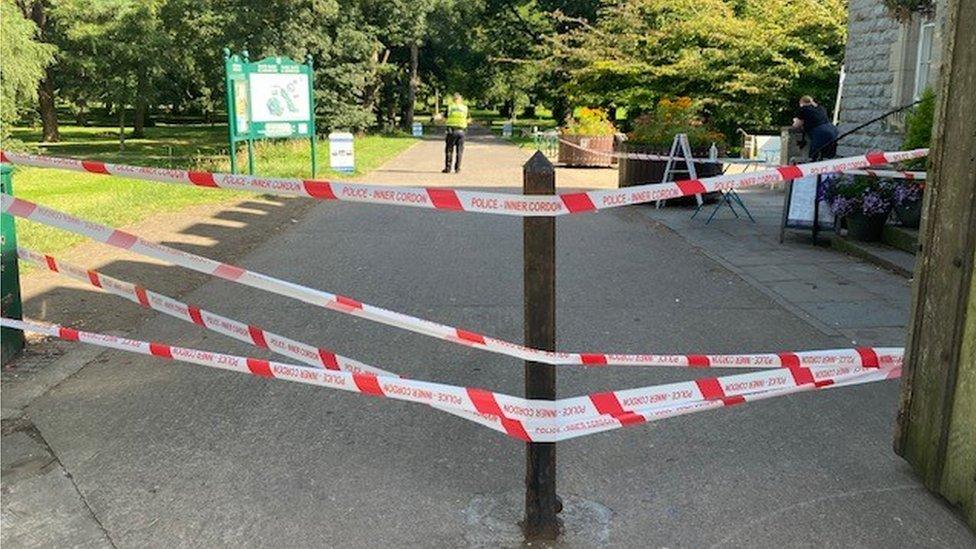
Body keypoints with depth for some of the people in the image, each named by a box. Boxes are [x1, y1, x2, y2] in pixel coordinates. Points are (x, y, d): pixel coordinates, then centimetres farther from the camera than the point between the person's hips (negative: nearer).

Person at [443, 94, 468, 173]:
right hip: (461, 131, 1)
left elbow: (445, 120, 2)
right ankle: (457, 168, 6)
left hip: (451, 130, -1)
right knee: (459, 150, 8)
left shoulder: (450, 107, 1)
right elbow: (468, 120, 12)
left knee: (449, 150, 5)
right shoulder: (465, 108, 6)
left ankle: (448, 168, 2)